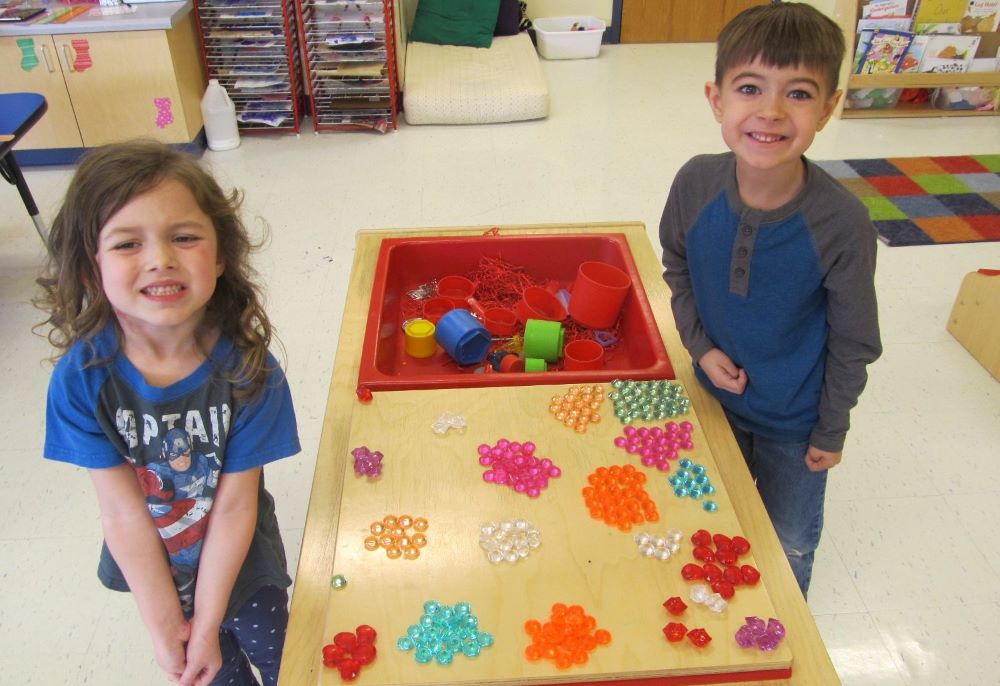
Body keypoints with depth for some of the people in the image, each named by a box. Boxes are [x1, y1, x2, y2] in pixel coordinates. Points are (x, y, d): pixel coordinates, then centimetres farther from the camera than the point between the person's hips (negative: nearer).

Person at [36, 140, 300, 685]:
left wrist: (207, 624, -15)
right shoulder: (81, 379, -24)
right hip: (150, 569, 1)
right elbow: (121, 510, -18)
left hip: (240, 565, -1)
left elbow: (235, 504, -21)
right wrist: (163, 623, -13)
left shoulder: (249, 371, -27)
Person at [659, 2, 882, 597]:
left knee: (789, 543, 21)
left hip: (794, 419, -3)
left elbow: (853, 343, -16)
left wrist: (832, 431, -6)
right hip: (716, 394, 3)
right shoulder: (696, 184, -22)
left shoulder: (842, 225, -30)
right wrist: (701, 346, -12)